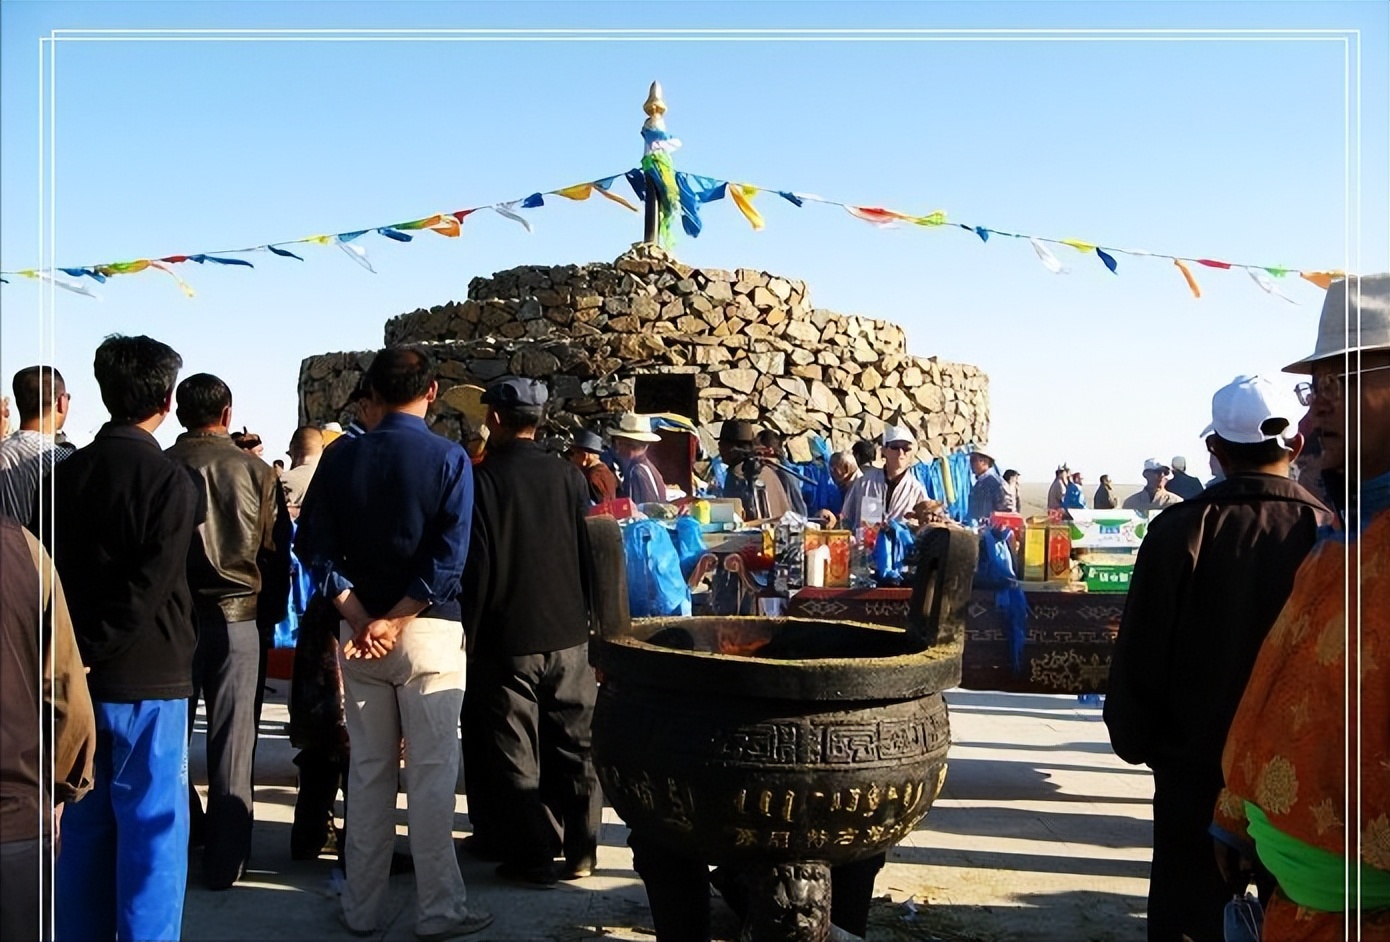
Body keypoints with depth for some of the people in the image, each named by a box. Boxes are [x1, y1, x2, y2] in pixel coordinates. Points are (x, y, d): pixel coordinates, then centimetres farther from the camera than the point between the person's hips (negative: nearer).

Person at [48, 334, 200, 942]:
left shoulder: (65, 475, 4)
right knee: (151, 824, 4)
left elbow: (47, 574, 5)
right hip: (150, 677, -5)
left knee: (84, 822, 16)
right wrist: (93, 653, -11)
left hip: (81, 680, 5)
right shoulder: (171, 481, -13)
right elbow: (148, 590, -19)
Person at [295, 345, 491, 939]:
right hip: (429, 630, -3)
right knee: (431, 772, 3)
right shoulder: (449, 460, -7)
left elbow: (313, 546, -2)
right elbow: (448, 559, -16)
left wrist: (360, 616, -6)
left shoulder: (343, 457, 3)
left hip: (357, 629, 4)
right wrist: (395, 620, -13)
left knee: (367, 769, 12)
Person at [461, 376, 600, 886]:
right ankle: (580, 852, 20)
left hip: (507, 641, -4)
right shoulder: (570, 477, 0)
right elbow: (591, 555, 6)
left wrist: (468, 634, -2)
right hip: (569, 636, 4)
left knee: (515, 755, 7)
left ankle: (534, 857, 12)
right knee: (575, 747, 13)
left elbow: (475, 567, -11)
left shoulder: (482, 480, -11)